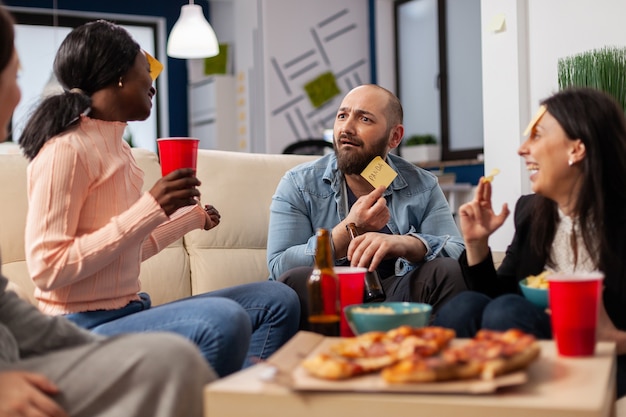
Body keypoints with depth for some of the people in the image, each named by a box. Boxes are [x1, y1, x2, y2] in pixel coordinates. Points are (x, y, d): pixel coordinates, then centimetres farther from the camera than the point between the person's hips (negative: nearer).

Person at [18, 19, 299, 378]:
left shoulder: (117, 147, 11)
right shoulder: (66, 150, -13)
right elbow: (47, 269, -19)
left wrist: (193, 216, 31)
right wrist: (152, 207, -21)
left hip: (128, 314, 9)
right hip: (84, 330, -9)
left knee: (277, 301, 5)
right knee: (223, 319, -32)